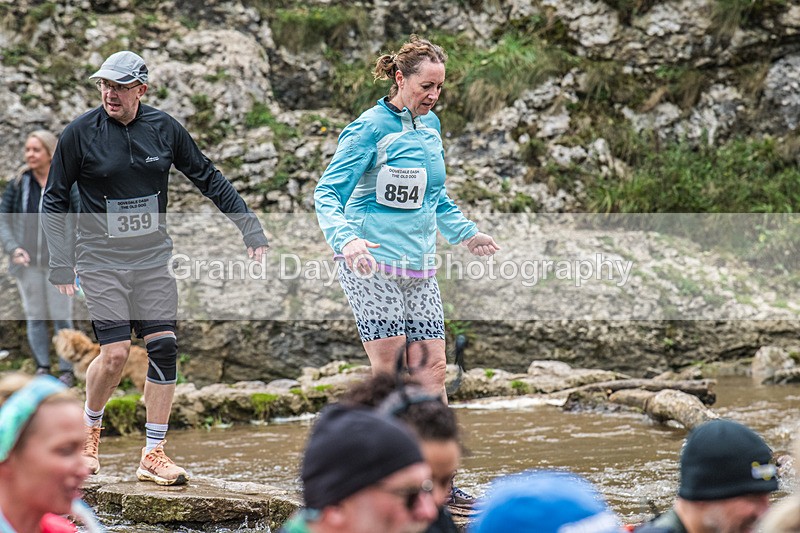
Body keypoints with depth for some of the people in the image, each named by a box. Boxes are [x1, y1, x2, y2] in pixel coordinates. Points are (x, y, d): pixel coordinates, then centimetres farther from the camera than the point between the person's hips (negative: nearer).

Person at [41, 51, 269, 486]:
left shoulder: (164, 129, -1)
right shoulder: (80, 134, -8)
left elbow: (209, 180, 9)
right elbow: (53, 200, -1)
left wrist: (251, 230, 5)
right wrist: (60, 265, -7)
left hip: (153, 257, 3)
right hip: (100, 258, -3)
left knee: (164, 347, -7)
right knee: (116, 352, -12)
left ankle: (153, 455, 1)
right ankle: (89, 431, 16)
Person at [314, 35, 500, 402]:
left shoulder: (431, 125, 13)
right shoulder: (370, 128, -9)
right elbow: (327, 194, -13)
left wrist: (466, 234, 21)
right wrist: (347, 240, -29)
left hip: (420, 269, 7)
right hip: (372, 264, -7)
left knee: (432, 370, 1)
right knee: (387, 370, -9)